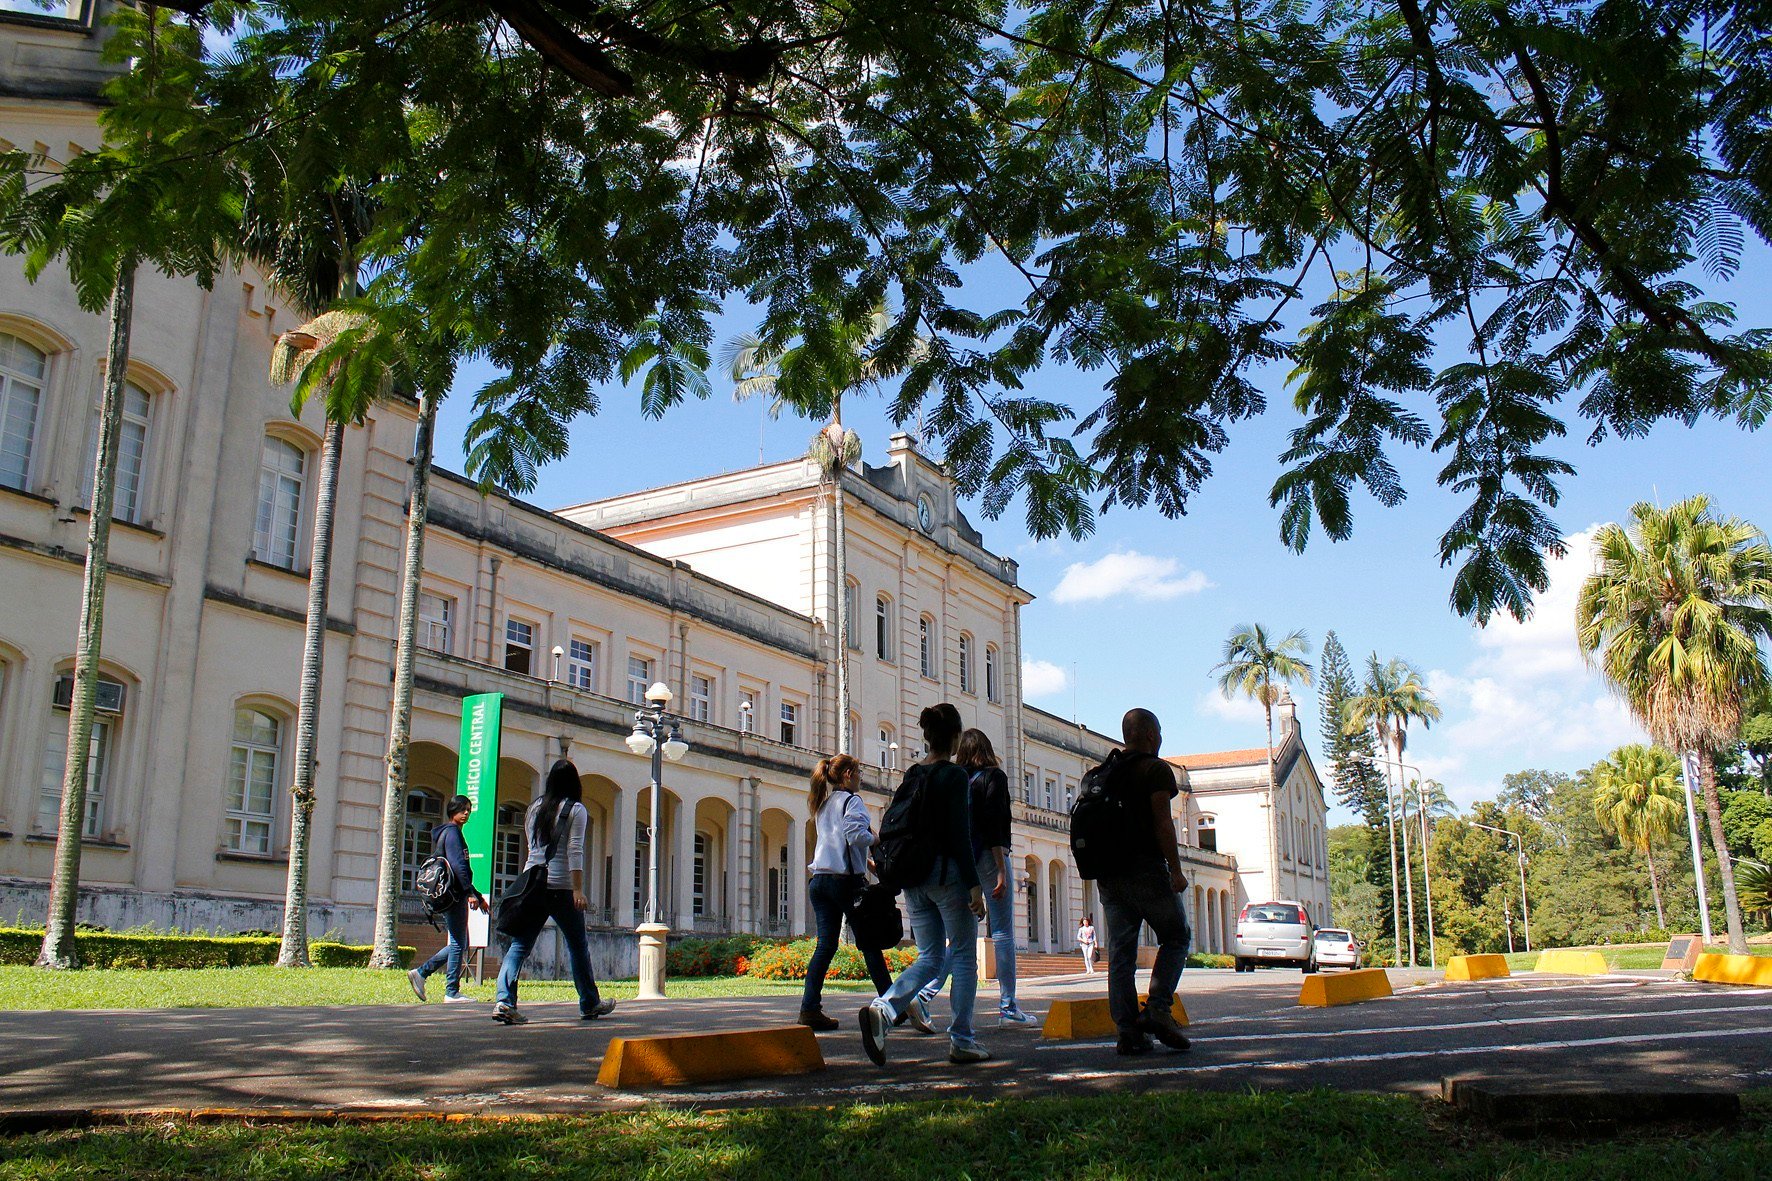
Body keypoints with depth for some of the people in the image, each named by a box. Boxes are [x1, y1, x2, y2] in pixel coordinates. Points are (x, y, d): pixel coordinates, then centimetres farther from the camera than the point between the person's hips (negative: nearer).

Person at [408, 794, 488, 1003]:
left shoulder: (451, 832, 21)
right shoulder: (452, 832, -9)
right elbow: (457, 864, -20)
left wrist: (477, 896, 22)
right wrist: (471, 893, -24)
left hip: (452, 895, 10)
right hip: (455, 895, -10)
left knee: (459, 943, 14)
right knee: (458, 943, -5)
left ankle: (421, 972, 13)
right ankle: (452, 992, 0)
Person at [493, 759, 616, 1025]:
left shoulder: (534, 808, 12)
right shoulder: (576, 810, -3)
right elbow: (574, 852, -11)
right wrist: (578, 890, -13)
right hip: (561, 886, -4)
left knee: (520, 944, 1)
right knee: (577, 946, 9)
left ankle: (504, 1001, -15)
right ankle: (590, 1004, 19)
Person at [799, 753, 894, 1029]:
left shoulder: (823, 804, 19)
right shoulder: (851, 800, -5)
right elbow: (856, 835, -21)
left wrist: (865, 862, 22)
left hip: (820, 880, 7)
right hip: (846, 880, -7)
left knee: (825, 944, 2)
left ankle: (810, 1008, -7)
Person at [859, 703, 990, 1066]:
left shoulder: (910, 776, 10)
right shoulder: (954, 776, -10)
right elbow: (959, 836, -16)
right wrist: (974, 886, -14)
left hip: (914, 878, 7)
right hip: (948, 873, -6)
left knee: (930, 957, 11)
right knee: (963, 956, 6)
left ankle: (882, 1008, -12)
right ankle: (961, 1041, 8)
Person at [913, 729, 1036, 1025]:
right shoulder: (993, 776, -4)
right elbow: (993, 825, -14)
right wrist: (1001, 870, -15)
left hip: (961, 861, 6)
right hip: (988, 858, -6)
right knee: (1003, 933, 1)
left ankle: (926, 993, -7)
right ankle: (1008, 1008, 5)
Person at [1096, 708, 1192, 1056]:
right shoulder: (1156, 769, -4)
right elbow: (1163, 822, -12)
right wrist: (1176, 870, -11)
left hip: (1109, 872, 6)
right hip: (1146, 868, -6)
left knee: (1120, 950, 5)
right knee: (1176, 937, 9)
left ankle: (1127, 1031, 2)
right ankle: (1158, 1008, -7)